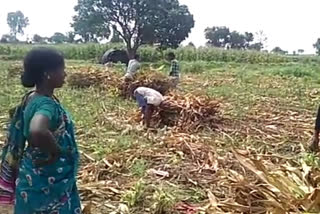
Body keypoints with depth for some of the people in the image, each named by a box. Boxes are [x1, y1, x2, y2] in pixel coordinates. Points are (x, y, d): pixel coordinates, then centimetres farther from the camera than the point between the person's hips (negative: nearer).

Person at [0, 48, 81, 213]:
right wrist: (55, 152, -32)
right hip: (47, 183, -8)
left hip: (37, 177, 8)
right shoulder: (46, 104, -28)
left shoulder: (31, 98, 0)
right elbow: (37, 131, -50)